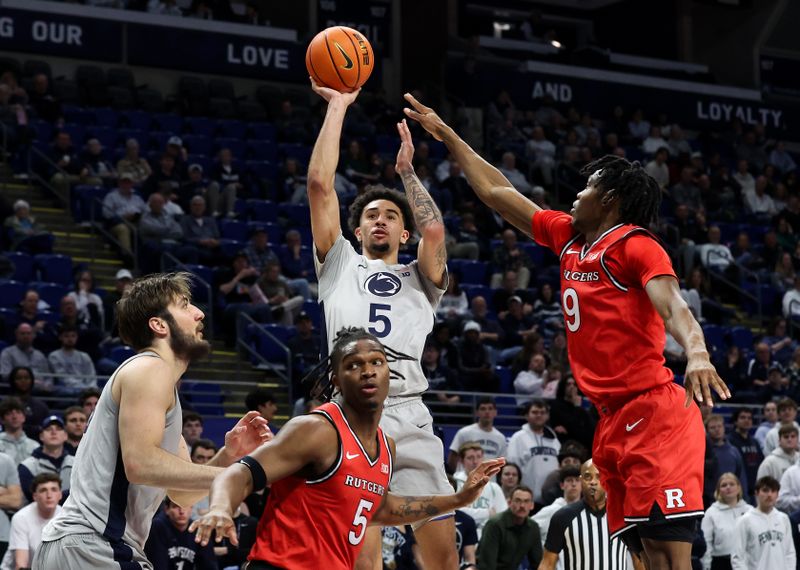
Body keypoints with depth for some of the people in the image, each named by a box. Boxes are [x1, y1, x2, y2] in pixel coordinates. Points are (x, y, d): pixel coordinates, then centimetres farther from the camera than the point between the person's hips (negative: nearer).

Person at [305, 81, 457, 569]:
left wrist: (407, 171, 14)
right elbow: (320, 184, 13)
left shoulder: (419, 279, 24)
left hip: (408, 419, 2)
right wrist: (338, 108, 14)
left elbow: (434, 228, 2)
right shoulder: (340, 266, 23)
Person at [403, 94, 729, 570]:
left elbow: (673, 306, -22)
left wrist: (697, 353, -42)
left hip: (653, 410, -8)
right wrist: (446, 134, 31)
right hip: (612, 418, 8)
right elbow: (495, 191, 26)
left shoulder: (636, 245, -6)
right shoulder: (568, 236, 16)